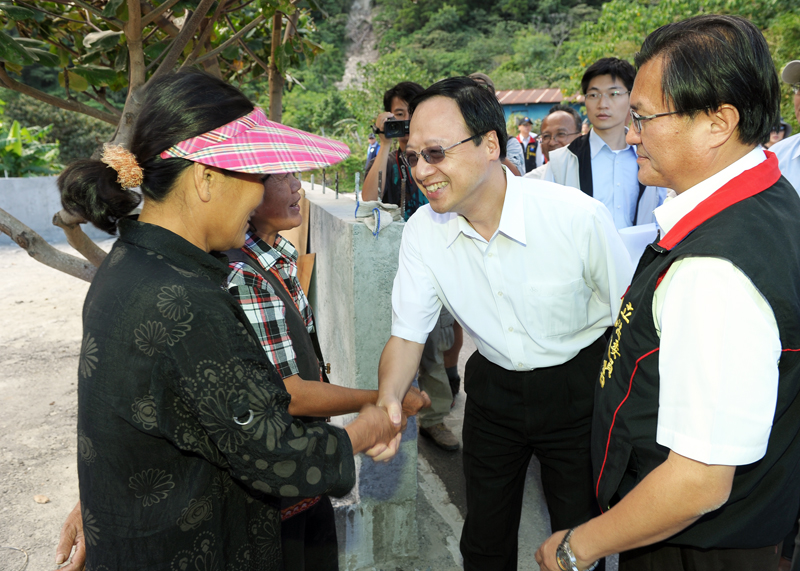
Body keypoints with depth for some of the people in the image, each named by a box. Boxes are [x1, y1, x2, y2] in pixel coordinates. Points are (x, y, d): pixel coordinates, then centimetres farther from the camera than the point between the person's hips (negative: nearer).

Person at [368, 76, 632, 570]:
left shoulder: (580, 217, -25)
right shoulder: (423, 232, -14)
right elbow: (407, 334, -9)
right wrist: (389, 398, -29)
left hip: (577, 386, -2)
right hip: (493, 386, 3)